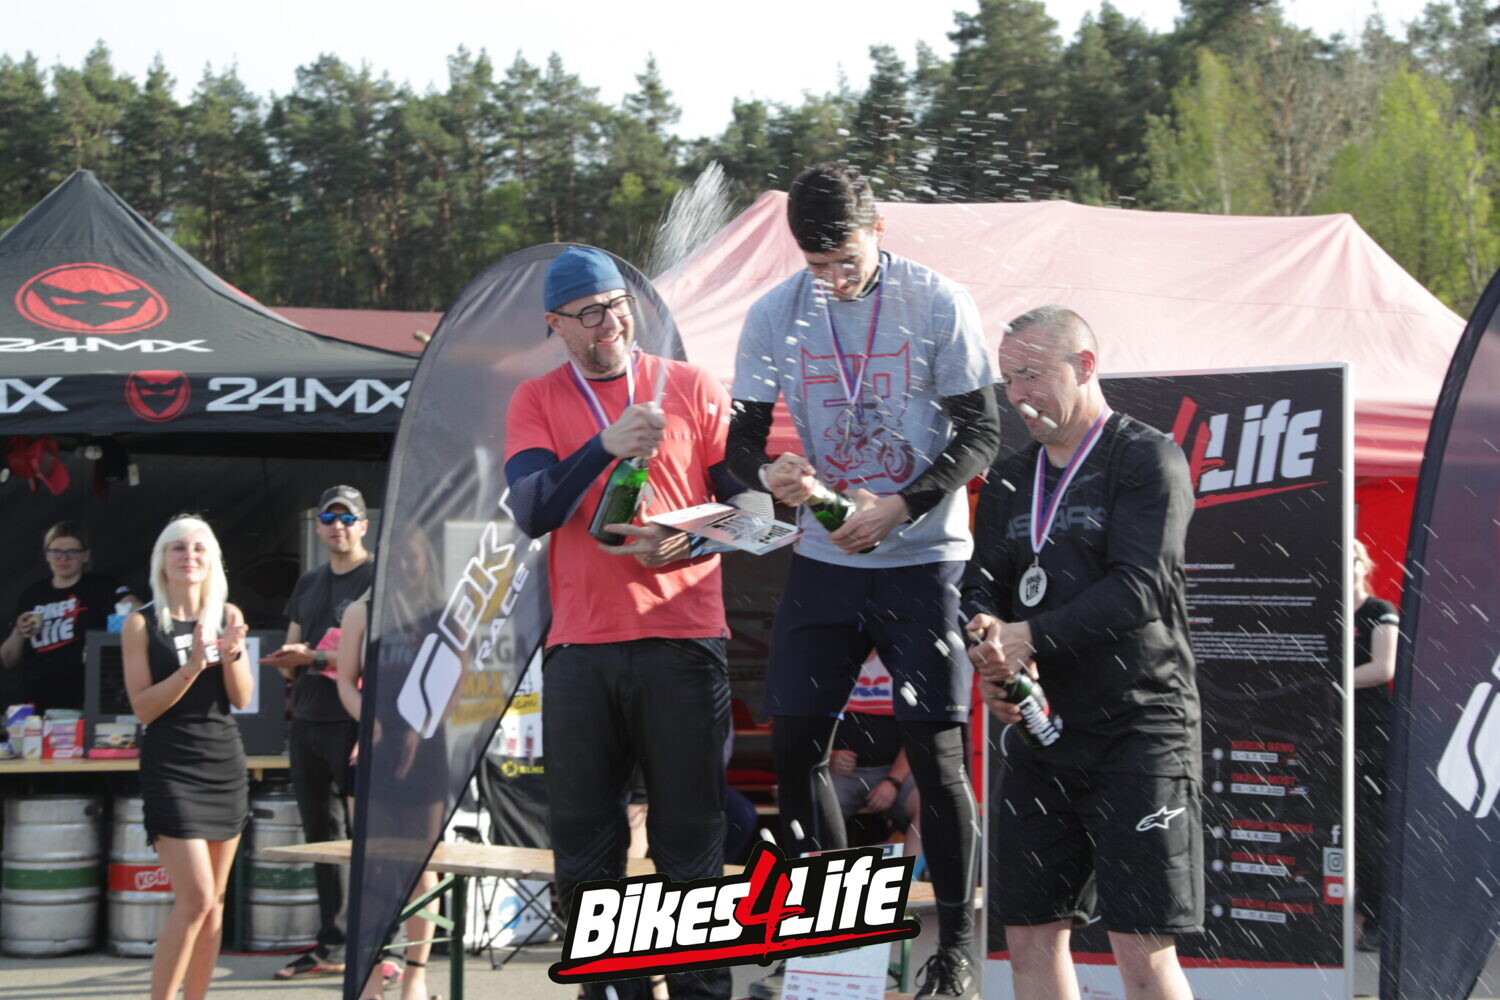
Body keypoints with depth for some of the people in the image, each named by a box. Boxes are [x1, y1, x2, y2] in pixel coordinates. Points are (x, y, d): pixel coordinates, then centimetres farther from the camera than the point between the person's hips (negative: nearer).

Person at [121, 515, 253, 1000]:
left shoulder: (227, 615, 7)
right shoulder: (141, 625, -3)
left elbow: (242, 698, 4)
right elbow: (143, 707, -8)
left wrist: (231, 654, -14)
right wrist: (191, 667, -20)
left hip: (225, 761, 5)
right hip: (171, 766, -5)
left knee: (214, 900, 6)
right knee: (195, 897, -14)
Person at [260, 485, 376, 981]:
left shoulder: (379, 577, -2)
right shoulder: (308, 584, 20)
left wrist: (314, 657, -16)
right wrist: (289, 662, -1)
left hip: (357, 722, -7)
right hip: (308, 721, 7)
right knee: (321, 837, 10)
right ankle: (330, 947, 17)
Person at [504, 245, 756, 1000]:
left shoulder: (692, 387, 8)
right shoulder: (537, 401, 9)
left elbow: (740, 501, 9)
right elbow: (532, 512, -4)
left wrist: (684, 543, -10)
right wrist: (605, 447, -17)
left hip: (682, 638, -1)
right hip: (580, 648, 1)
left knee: (690, 839, -2)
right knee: (585, 846, 2)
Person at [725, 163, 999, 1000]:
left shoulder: (939, 305, -9)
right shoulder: (774, 316, -1)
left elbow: (981, 432, -6)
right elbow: (741, 436, 2)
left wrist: (899, 506, -18)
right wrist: (767, 473, -22)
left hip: (923, 559, -3)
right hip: (823, 559, 4)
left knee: (935, 749, -5)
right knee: (795, 742, 2)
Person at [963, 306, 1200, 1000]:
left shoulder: (1149, 460, -5)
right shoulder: (1009, 481, 17)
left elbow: (1138, 590, -15)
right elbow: (980, 585, 12)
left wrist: (1030, 638, -19)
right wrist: (990, 656, -10)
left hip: (1138, 729, -7)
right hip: (1039, 729, 7)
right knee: (1030, 933, 6)